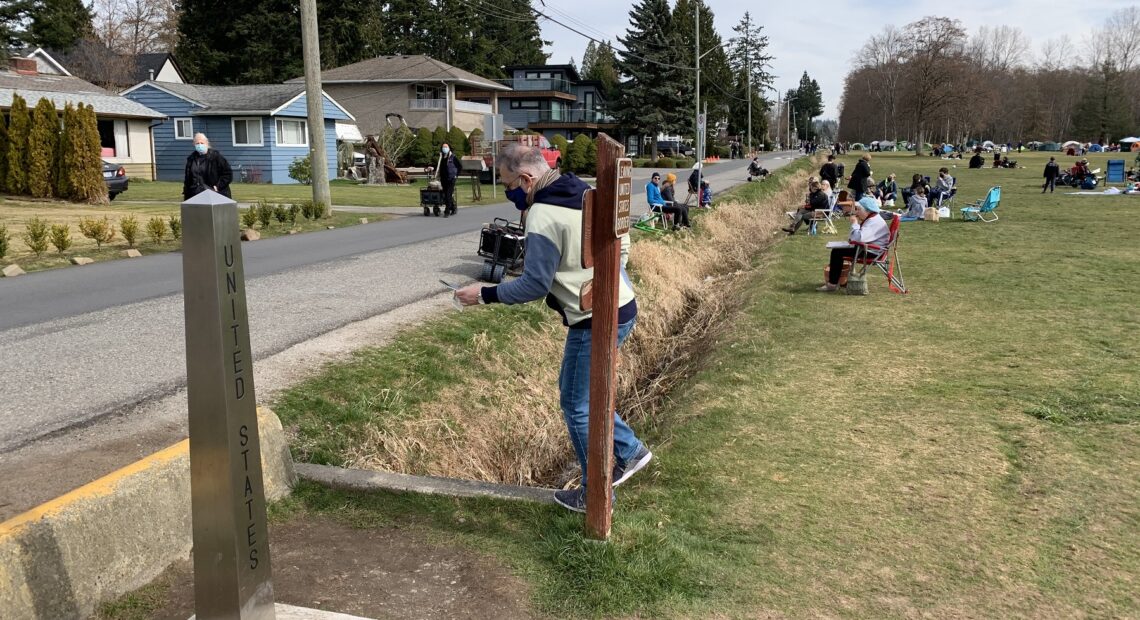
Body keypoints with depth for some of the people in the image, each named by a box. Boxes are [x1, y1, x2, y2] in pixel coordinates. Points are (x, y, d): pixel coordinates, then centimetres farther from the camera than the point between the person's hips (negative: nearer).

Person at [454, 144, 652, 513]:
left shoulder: (543, 216, -19)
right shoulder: (586, 193, 7)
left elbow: (534, 286, -17)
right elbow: (622, 242, 15)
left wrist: (485, 295, -6)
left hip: (596, 321, -9)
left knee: (578, 406, 5)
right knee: (579, 392, 24)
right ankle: (630, 451, 31)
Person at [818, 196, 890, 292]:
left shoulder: (875, 222, -20)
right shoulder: (870, 219, 15)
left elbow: (859, 238, -32)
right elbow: (861, 237, 29)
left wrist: (854, 223, -18)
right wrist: (851, 238, 9)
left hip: (872, 253, -12)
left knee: (837, 252, -18)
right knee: (836, 249, 18)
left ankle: (833, 284, -14)